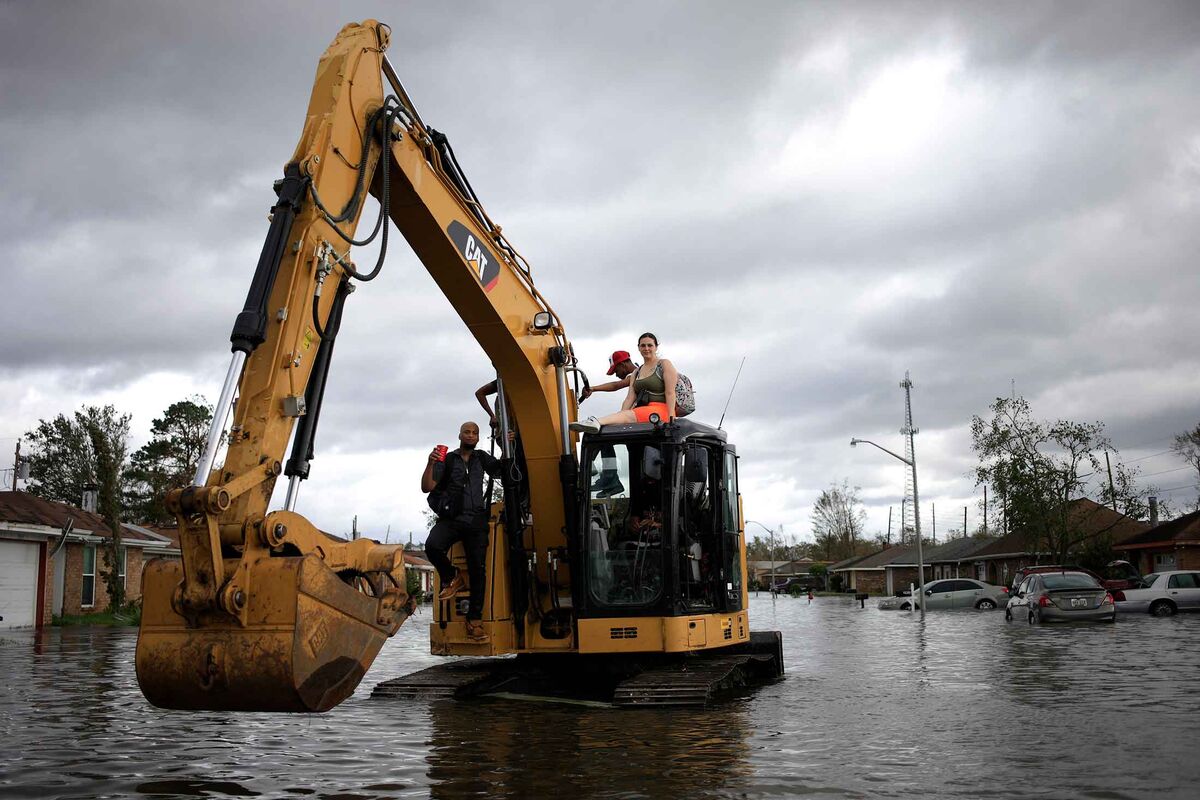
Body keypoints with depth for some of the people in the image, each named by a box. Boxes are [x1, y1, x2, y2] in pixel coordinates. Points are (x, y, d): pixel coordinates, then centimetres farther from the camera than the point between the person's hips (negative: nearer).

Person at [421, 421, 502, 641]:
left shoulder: (481, 458, 17)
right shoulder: (446, 460, 6)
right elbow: (427, 487, -1)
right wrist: (430, 464, -17)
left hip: (476, 521, 2)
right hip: (451, 518, -2)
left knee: (477, 569, -5)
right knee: (433, 546, -31)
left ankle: (474, 620, 2)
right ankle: (450, 578, -2)